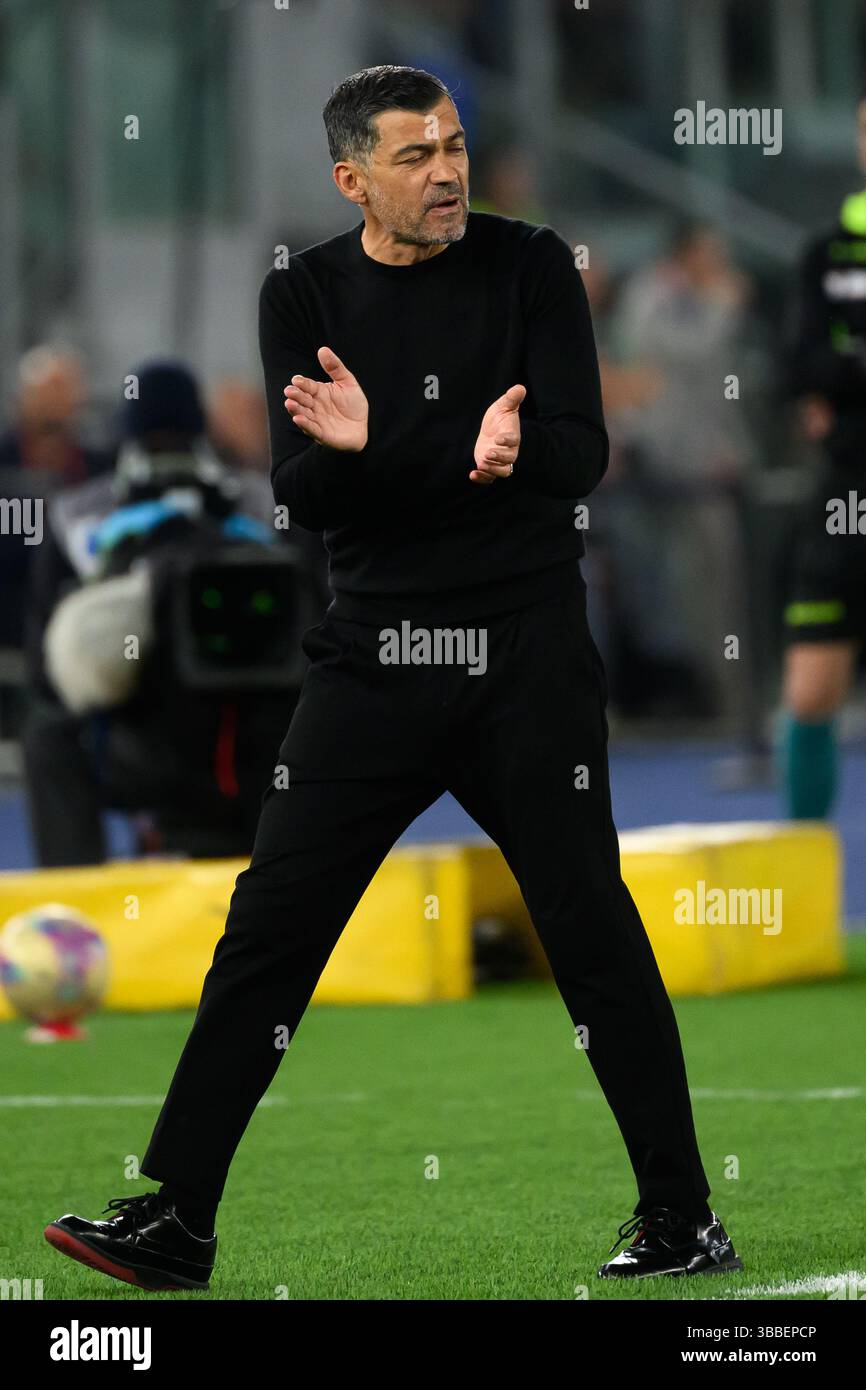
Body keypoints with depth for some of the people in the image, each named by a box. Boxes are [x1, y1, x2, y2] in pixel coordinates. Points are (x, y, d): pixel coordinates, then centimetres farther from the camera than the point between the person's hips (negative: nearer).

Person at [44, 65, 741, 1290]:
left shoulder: (530, 268, 0)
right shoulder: (306, 296, 5)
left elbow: (582, 452, -9)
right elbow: (303, 493, -4)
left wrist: (512, 453, -31)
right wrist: (346, 449, -26)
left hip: (526, 650, -2)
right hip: (374, 658, 2)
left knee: (592, 932, -1)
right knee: (270, 925, -2)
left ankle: (685, 1222, 9)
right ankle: (175, 1222, 2)